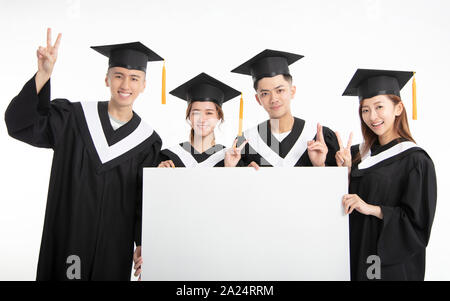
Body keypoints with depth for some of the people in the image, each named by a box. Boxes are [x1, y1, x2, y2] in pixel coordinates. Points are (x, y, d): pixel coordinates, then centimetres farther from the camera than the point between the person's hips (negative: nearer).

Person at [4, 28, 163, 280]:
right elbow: (19, 123, -16)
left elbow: (145, 202, 1)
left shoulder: (147, 141, -1)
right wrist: (44, 74, -29)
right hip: (67, 238, 0)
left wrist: (142, 246, -1)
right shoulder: (74, 118, -3)